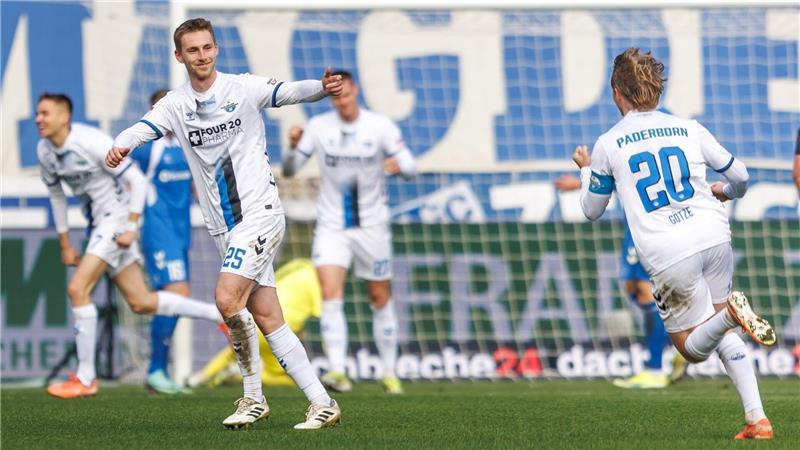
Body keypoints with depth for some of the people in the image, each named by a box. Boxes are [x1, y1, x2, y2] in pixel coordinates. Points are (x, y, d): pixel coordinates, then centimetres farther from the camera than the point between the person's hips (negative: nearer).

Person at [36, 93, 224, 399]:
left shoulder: (92, 142, -20)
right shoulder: (45, 152, 3)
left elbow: (136, 179, -16)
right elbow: (56, 195, 16)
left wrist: (131, 228, -20)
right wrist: (65, 245, 15)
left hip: (116, 218, -8)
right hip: (98, 224, 8)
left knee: (78, 289, -17)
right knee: (141, 303, 9)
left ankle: (85, 378, -9)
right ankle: (222, 314, 24)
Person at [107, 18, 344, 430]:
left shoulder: (243, 88, -4)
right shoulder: (176, 105, 5)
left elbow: (287, 92, -20)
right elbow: (144, 127, -13)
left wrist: (322, 88, -42)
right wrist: (120, 146, -36)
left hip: (260, 213, -5)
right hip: (224, 229, 5)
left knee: (227, 298, -20)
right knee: (266, 318, 3)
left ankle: (253, 397, -4)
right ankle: (322, 404, 7)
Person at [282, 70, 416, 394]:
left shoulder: (380, 126, -6)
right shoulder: (318, 127, -3)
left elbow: (409, 166, -5)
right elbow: (289, 170, 1)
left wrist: (398, 165, -29)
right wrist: (294, 147, -20)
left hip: (372, 225, 0)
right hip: (331, 227, 0)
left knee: (380, 298, 9)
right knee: (331, 294, -18)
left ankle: (389, 373, 22)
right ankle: (337, 371, -23)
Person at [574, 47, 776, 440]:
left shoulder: (608, 145, 3)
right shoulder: (689, 129, 10)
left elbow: (592, 210, 15)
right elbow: (739, 176, 17)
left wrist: (585, 170, 34)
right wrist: (723, 192, 41)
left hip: (668, 256, -3)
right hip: (714, 236, 4)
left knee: (693, 347, 10)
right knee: (723, 336, 21)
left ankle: (729, 312, -25)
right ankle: (756, 418, 4)